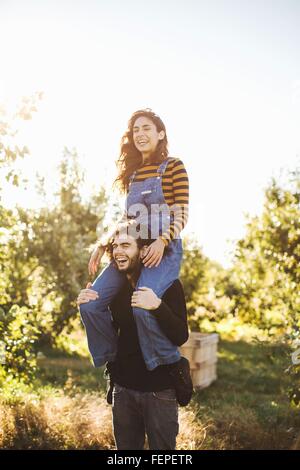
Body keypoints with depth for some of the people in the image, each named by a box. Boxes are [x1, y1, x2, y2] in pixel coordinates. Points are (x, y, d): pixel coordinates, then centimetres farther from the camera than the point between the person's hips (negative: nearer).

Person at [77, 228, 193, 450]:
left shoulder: (169, 284, -12)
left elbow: (180, 337, -20)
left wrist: (158, 306, -37)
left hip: (160, 390, -4)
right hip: (123, 387, 4)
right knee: (125, 446, 16)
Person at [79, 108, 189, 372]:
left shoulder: (173, 167, 1)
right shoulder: (133, 172, 19)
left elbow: (181, 214, -6)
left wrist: (162, 241, -23)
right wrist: (103, 245, 11)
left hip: (164, 250, -6)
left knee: (142, 306, -31)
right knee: (90, 305, -11)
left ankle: (168, 366, -9)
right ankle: (113, 361, 9)